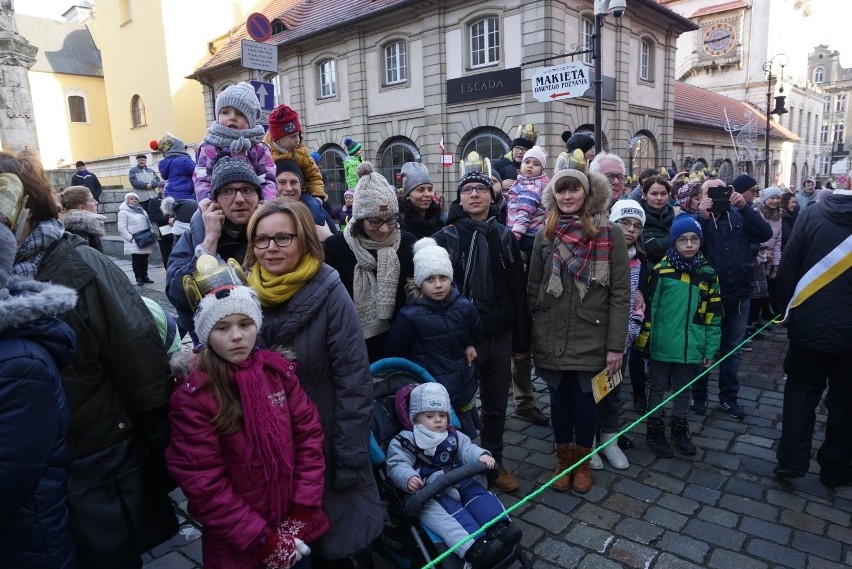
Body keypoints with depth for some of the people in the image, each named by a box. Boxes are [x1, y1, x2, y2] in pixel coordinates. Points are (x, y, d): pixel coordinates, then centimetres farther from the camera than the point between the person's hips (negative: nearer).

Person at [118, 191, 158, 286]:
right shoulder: (123, 212, -4)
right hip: (134, 243, -6)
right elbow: (122, 229, -10)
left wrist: (152, 233, 6)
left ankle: (145, 276, 21)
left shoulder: (141, 210, 16)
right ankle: (138, 278, 5)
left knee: (144, 259, 12)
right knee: (137, 260, -2)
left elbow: (149, 222, 20)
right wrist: (131, 238, -18)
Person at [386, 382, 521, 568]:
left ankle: (499, 528, -29)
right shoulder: (404, 442, -3)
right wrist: (408, 479, -33)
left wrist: (481, 455, -18)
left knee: (479, 494, -15)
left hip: (458, 481, 7)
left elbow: (467, 449, 6)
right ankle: (475, 547, -46)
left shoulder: (453, 436, 14)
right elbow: (397, 466, -11)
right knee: (449, 509, -31)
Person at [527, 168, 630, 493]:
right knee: (560, 399, 12)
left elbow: (620, 294, -6)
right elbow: (533, 289, 7)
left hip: (591, 337, -2)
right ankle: (563, 459, 34)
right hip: (552, 338, 2)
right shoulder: (546, 235, 4)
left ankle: (583, 462, 32)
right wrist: (528, 336, 3)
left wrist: (616, 345, -10)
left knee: (585, 400, 9)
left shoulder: (610, 234, -5)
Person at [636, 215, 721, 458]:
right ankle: (655, 431, 26)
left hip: (691, 347, 3)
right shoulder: (661, 270, -8)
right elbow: (649, 308, -6)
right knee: (659, 388, 12)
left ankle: (680, 430, 35)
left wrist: (711, 349, 4)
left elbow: (713, 316, 6)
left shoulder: (708, 273, 2)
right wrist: (644, 340, -6)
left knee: (683, 390, 18)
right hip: (662, 345, -3)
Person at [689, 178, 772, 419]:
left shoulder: (739, 216, 2)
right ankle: (699, 395, 24)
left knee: (733, 349, 14)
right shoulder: (697, 219, -5)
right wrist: (703, 217, -29)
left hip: (739, 295, 3)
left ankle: (728, 396, 29)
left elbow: (765, 234, -12)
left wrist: (745, 207, -20)